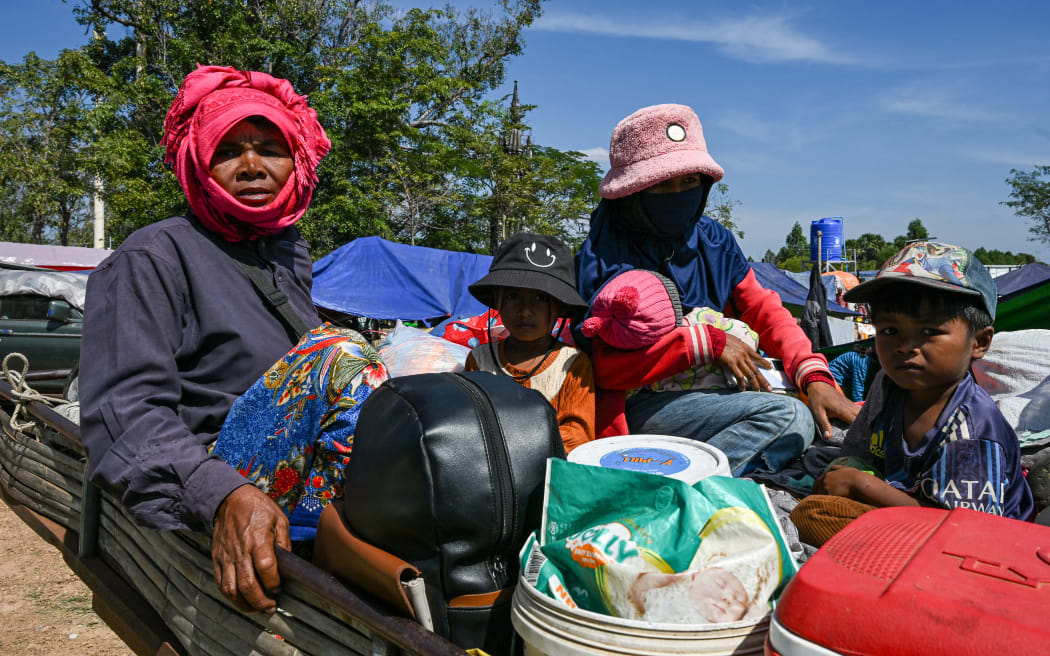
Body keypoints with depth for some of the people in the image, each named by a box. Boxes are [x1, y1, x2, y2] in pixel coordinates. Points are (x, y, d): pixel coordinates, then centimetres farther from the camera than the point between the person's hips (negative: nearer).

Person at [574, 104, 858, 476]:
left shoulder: (714, 240, 9)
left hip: (711, 394, 7)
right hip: (638, 405, -7)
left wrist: (815, 377, -10)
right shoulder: (604, 256, -11)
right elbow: (607, 365, -18)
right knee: (785, 413, -22)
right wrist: (707, 342, -20)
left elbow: (765, 312, 8)